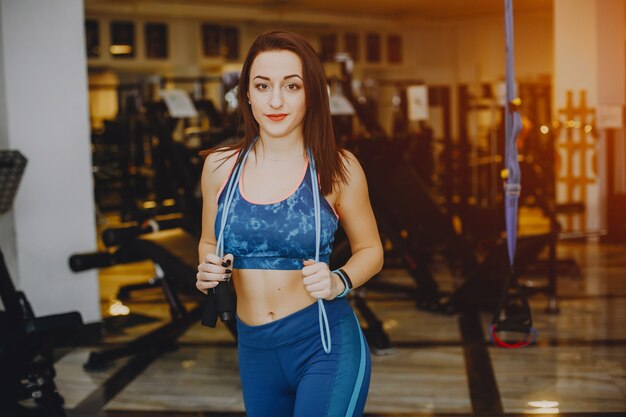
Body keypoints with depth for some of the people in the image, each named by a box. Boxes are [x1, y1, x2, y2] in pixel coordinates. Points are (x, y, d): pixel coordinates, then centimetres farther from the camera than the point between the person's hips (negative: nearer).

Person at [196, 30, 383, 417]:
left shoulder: (337, 167, -7)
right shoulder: (219, 166, 0)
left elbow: (370, 250, 4)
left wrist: (338, 281, -15)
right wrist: (208, 272, -7)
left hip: (327, 345, -3)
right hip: (254, 349, 4)